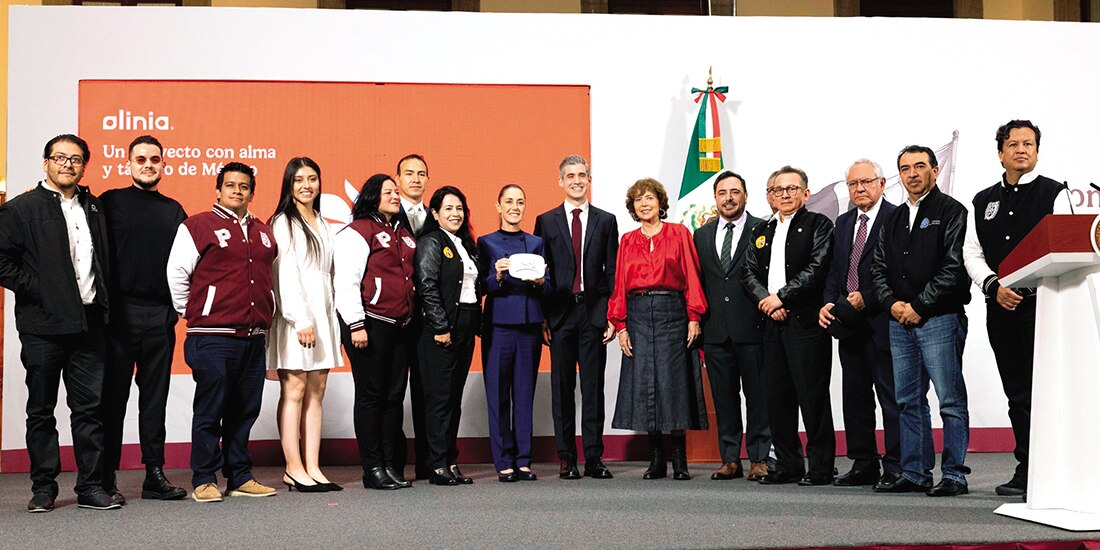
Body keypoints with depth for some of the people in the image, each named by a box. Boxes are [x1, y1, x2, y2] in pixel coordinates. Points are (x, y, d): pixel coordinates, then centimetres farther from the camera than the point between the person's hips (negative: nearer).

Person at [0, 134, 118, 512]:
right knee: (41, 411, 6)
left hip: (89, 323, 3)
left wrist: (103, 304, 7)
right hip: (43, 325, -3)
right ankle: (43, 488, 14)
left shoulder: (95, 209, 14)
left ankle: (91, 486, 9)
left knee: (89, 408, 4)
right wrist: (38, 292, -10)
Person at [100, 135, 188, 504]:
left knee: (155, 397, 8)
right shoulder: (111, 202, 3)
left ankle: (155, 475, 13)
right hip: (120, 312, -3)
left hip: (161, 316, 4)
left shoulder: (173, 210, 14)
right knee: (113, 396, 0)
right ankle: (106, 478, 6)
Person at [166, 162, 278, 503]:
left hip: (254, 337, 6)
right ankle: (204, 481, 6)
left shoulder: (263, 232, 17)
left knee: (245, 411, 10)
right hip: (213, 336, -6)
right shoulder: (198, 226, -2)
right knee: (210, 411, -2)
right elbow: (176, 273, -3)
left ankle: (240, 477, 18)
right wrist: (191, 314, 1)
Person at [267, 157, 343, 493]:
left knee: (317, 390, 4)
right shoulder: (283, 223, -3)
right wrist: (302, 320, -16)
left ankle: (313, 468, 5)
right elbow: (285, 274, -11)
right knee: (294, 390, -5)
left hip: (323, 312, 7)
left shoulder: (323, 224, 19)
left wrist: (329, 317, 12)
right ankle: (294, 469, -2)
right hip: (295, 315, -7)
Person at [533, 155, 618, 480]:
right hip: (560, 312, 0)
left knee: (593, 386, 2)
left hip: (594, 312, 0)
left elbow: (612, 271, 7)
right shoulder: (546, 221, 8)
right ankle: (567, 459, 8)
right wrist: (542, 317, -1)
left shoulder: (605, 221, 9)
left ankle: (594, 458, 6)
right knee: (562, 387, 2)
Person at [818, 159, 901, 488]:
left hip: (882, 321, -7)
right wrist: (828, 303, 2)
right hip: (849, 323, 7)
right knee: (855, 396, 10)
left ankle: (896, 467, 3)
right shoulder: (843, 223, 18)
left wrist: (867, 298, -17)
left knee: (891, 396, -2)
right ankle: (864, 466, 18)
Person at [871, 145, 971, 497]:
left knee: (951, 400, -4)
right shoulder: (893, 220, 18)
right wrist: (892, 303, -2)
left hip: (939, 319, -7)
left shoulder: (950, 211, -1)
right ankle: (915, 474, 15)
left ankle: (954, 475, 0)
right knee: (908, 401, 9)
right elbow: (878, 268, 15)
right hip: (900, 322, 7)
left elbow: (954, 267, -10)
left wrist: (920, 305, -12)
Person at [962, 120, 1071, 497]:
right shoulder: (984, 201, 16)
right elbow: (971, 254, 10)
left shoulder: (1054, 193, 5)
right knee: (1017, 394, 7)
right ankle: (1026, 471, 13)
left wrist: (1031, 288, -17)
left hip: (1041, 303, -4)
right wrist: (994, 287, -7)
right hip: (1000, 307, 4)